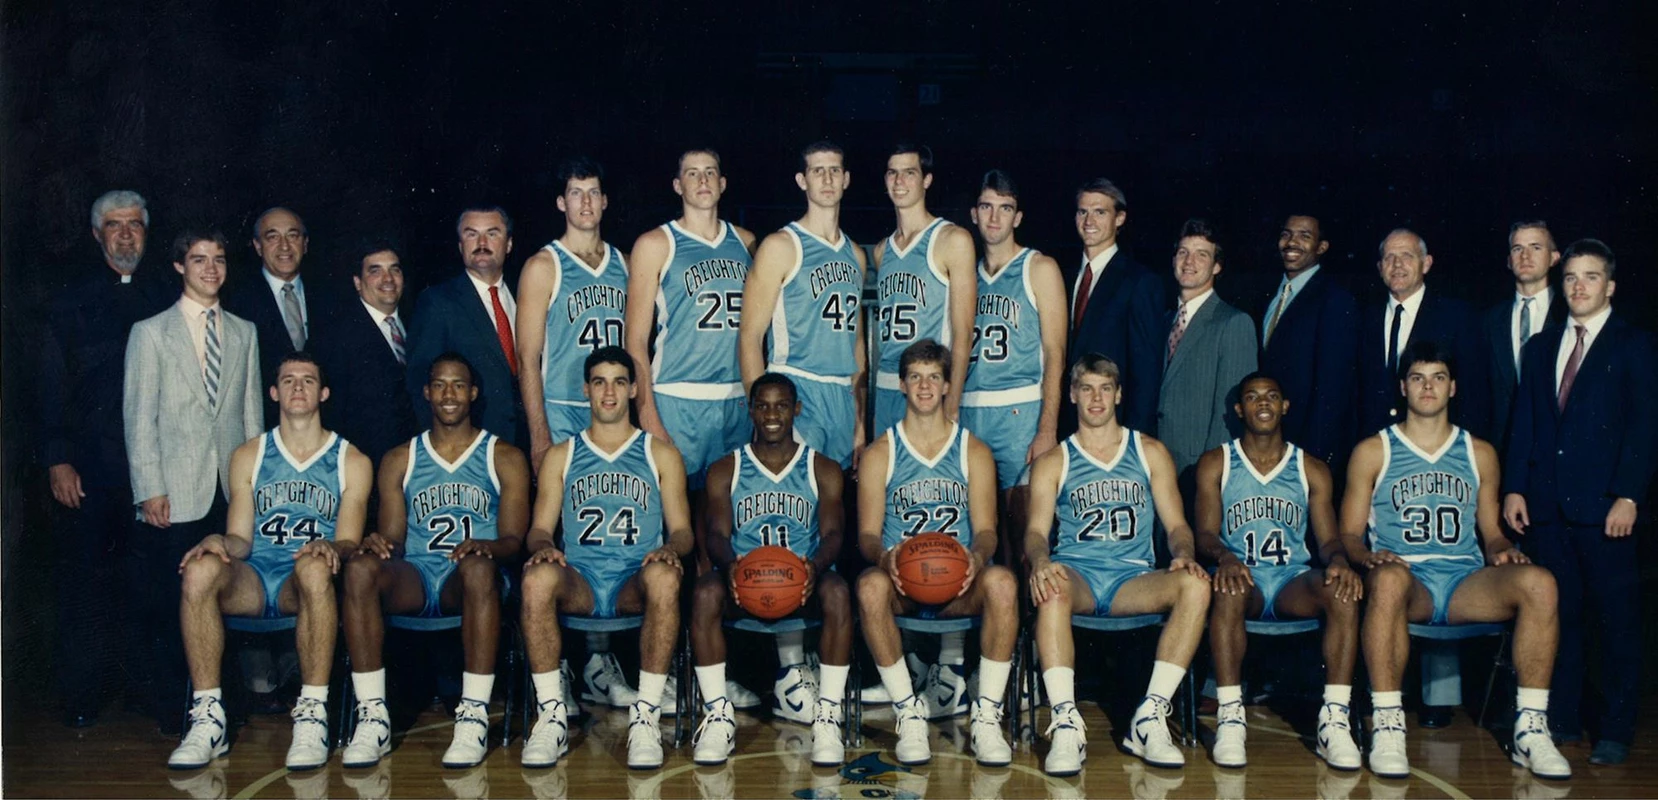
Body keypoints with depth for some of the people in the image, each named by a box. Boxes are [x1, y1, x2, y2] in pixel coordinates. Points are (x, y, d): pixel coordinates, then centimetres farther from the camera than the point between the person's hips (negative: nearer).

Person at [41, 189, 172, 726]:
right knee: (83, 579, 1)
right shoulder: (72, 302, 8)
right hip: (88, 465, -1)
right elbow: (52, 388, 4)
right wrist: (57, 460, -5)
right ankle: (82, 697, 11)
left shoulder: (167, 301, 11)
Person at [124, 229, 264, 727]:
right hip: (176, 494, -3)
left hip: (232, 489, 3)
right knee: (169, 605, -2)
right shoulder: (151, 332, 5)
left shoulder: (244, 332, 15)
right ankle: (170, 704, 10)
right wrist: (149, 489, -7)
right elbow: (139, 417, 0)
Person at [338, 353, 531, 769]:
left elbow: (514, 539, 2)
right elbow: (394, 539, 12)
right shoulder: (399, 460, 19)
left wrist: (486, 547, -22)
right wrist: (378, 544, -14)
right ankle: (372, 716, -32)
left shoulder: (505, 458, 12)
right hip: (413, 581, 2)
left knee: (479, 566, -39)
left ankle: (475, 716, -38)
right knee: (360, 567, -31)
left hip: (470, 581, -2)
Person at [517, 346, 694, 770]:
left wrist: (671, 549, -14)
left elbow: (681, 529, 11)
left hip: (635, 583, -1)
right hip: (578, 582, 1)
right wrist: (543, 547, -11)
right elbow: (539, 528, 14)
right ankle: (551, 715, -28)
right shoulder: (561, 456, 20)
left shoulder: (661, 454, 18)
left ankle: (646, 715, -32)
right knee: (537, 578, -34)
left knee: (664, 577, -37)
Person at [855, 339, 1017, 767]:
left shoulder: (974, 451, 12)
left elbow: (986, 528, 4)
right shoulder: (879, 454, 10)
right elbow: (867, 533, 3)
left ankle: (987, 715, -24)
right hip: (902, 585, 0)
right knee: (870, 585, -36)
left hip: (960, 585, 1)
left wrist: (976, 557, -21)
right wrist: (885, 557, -22)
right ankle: (909, 713, -23)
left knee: (1002, 582, -34)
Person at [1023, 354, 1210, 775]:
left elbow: (1176, 523, 14)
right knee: (1050, 589, -38)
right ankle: (1066, 725, -41)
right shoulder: (1052, 463, 15)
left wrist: (1184, 555, -10)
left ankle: (1150, 718, -30)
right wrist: (1040, 561, -22)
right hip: (1076, 573, -1)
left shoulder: (1151, 453, 19)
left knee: (1196, 585, -30)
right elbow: (1036, 531, 3)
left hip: (1134, 577, 2)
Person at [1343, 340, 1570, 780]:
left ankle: (1530, 730, -22)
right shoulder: (1372, 452, 12)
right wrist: (1371, 557, -15)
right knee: (1388, 577, -40)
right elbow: (1349, 535, 8)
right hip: (1407, 581, -3)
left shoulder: (1480, 453, 21)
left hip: (1465, 582, 3)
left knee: (1539, 582, -29)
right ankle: (1387, 727, -35)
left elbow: (1491, 532, 21)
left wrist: (1503, 550, -3)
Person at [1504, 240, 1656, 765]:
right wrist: (1514, 488, 4)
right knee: (1557, 615, 8)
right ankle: (1562, 722, 16)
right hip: (1548, 504, 4)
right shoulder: (1540, 347, 17)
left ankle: (1616, 731, 7)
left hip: (1604, 505, -4)